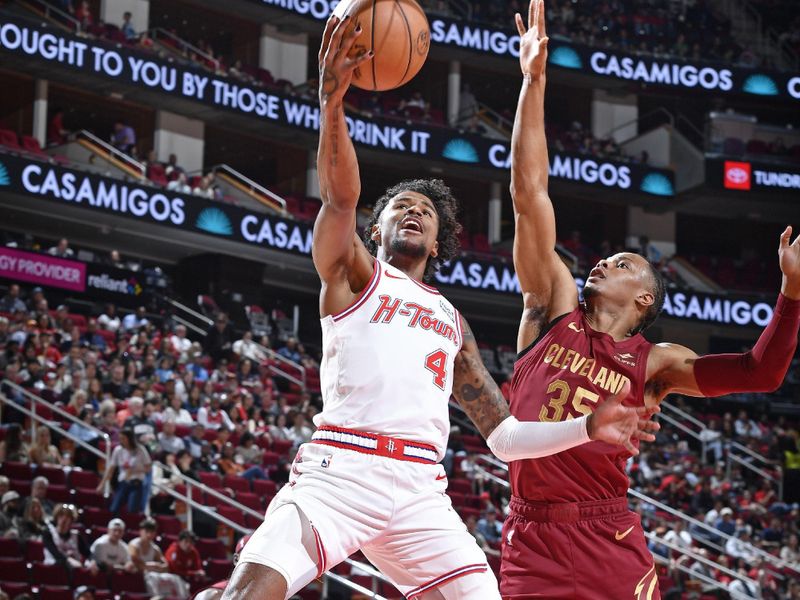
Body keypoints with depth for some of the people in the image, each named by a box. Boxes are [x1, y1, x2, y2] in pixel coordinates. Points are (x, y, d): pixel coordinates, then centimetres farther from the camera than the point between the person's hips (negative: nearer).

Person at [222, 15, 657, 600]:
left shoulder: (452, 321, 28)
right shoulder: (352, 273, 15)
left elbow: (503, 434, 26)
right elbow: (341, 198, -7)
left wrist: (588, 428, 10)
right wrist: (331, 103, -25)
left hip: (419, 488, 4)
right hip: (339, 467, -4)